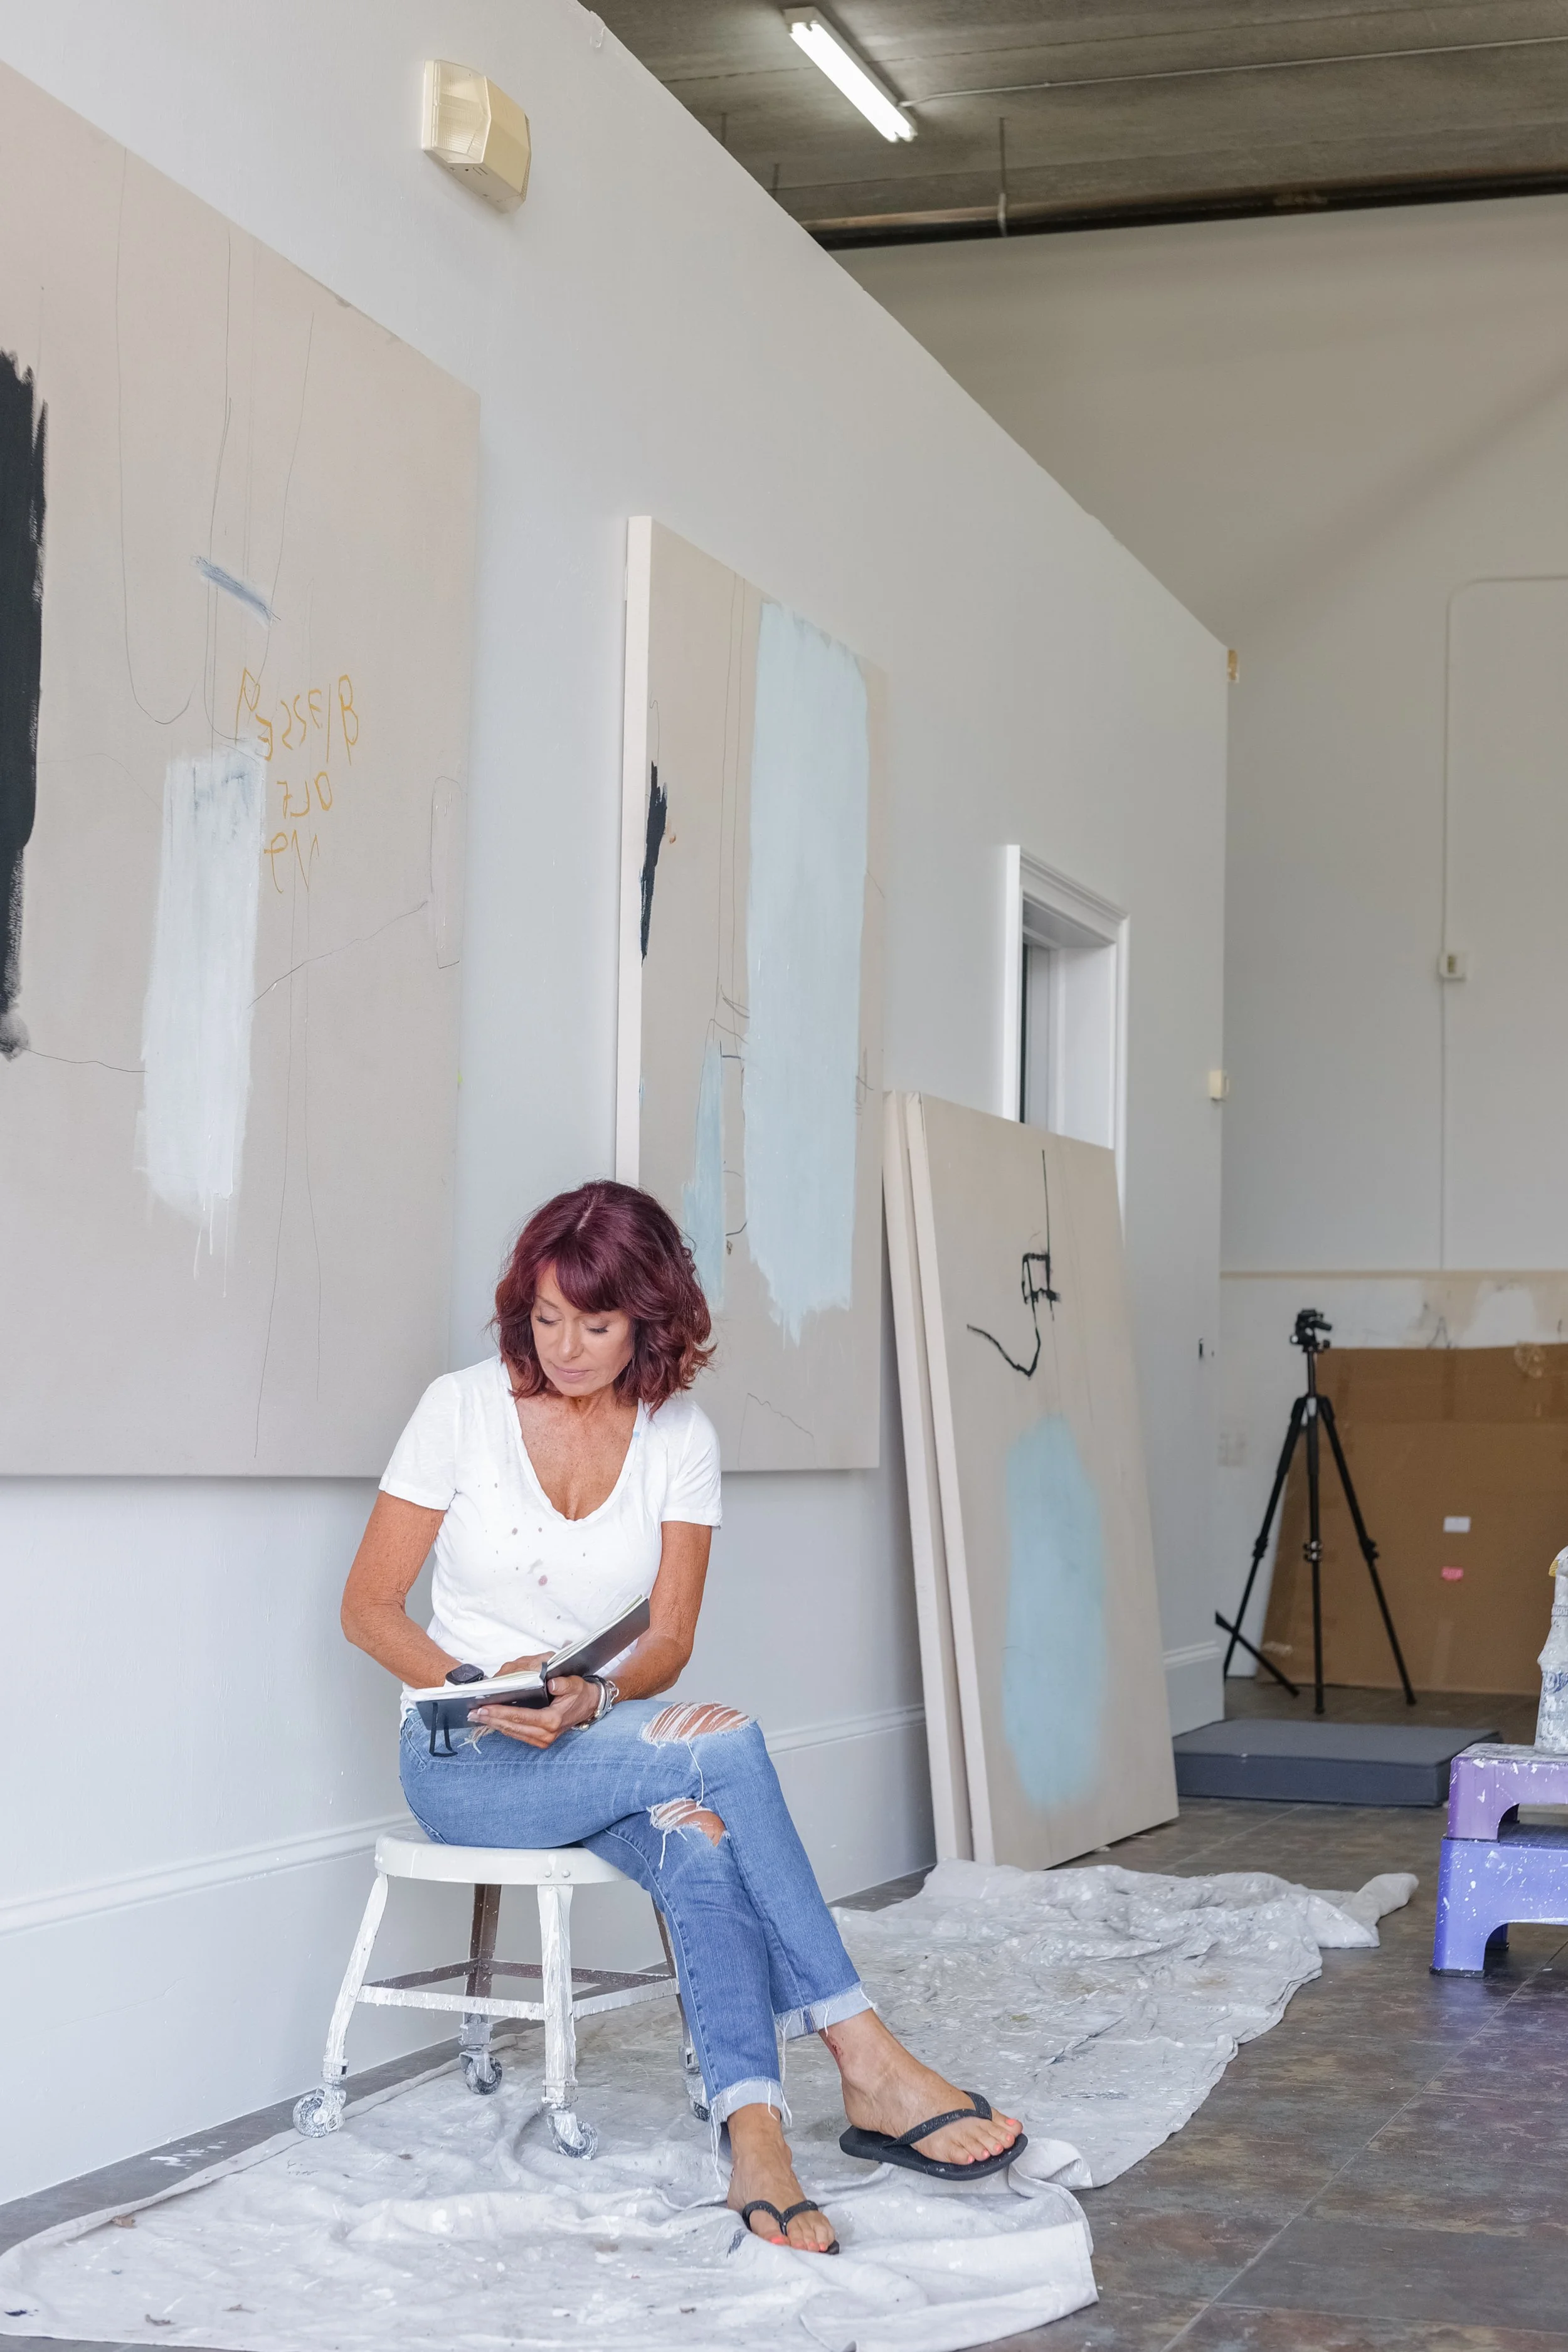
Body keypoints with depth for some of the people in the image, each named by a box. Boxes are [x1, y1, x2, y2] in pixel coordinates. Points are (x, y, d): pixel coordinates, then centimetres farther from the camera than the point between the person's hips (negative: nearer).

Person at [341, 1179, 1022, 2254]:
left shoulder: (680, 1437, 2)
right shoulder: (464, 1408, -5)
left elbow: (669, 1643, 0)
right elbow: (369, 1608, -3)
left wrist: (596, 1696, -22)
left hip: (605, 1742, 3)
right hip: (464, 1761, -3)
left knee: (699, 1838, -35)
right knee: (721, 1741, -31)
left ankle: (755, 2136, -43)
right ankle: (863, 2062, -30)